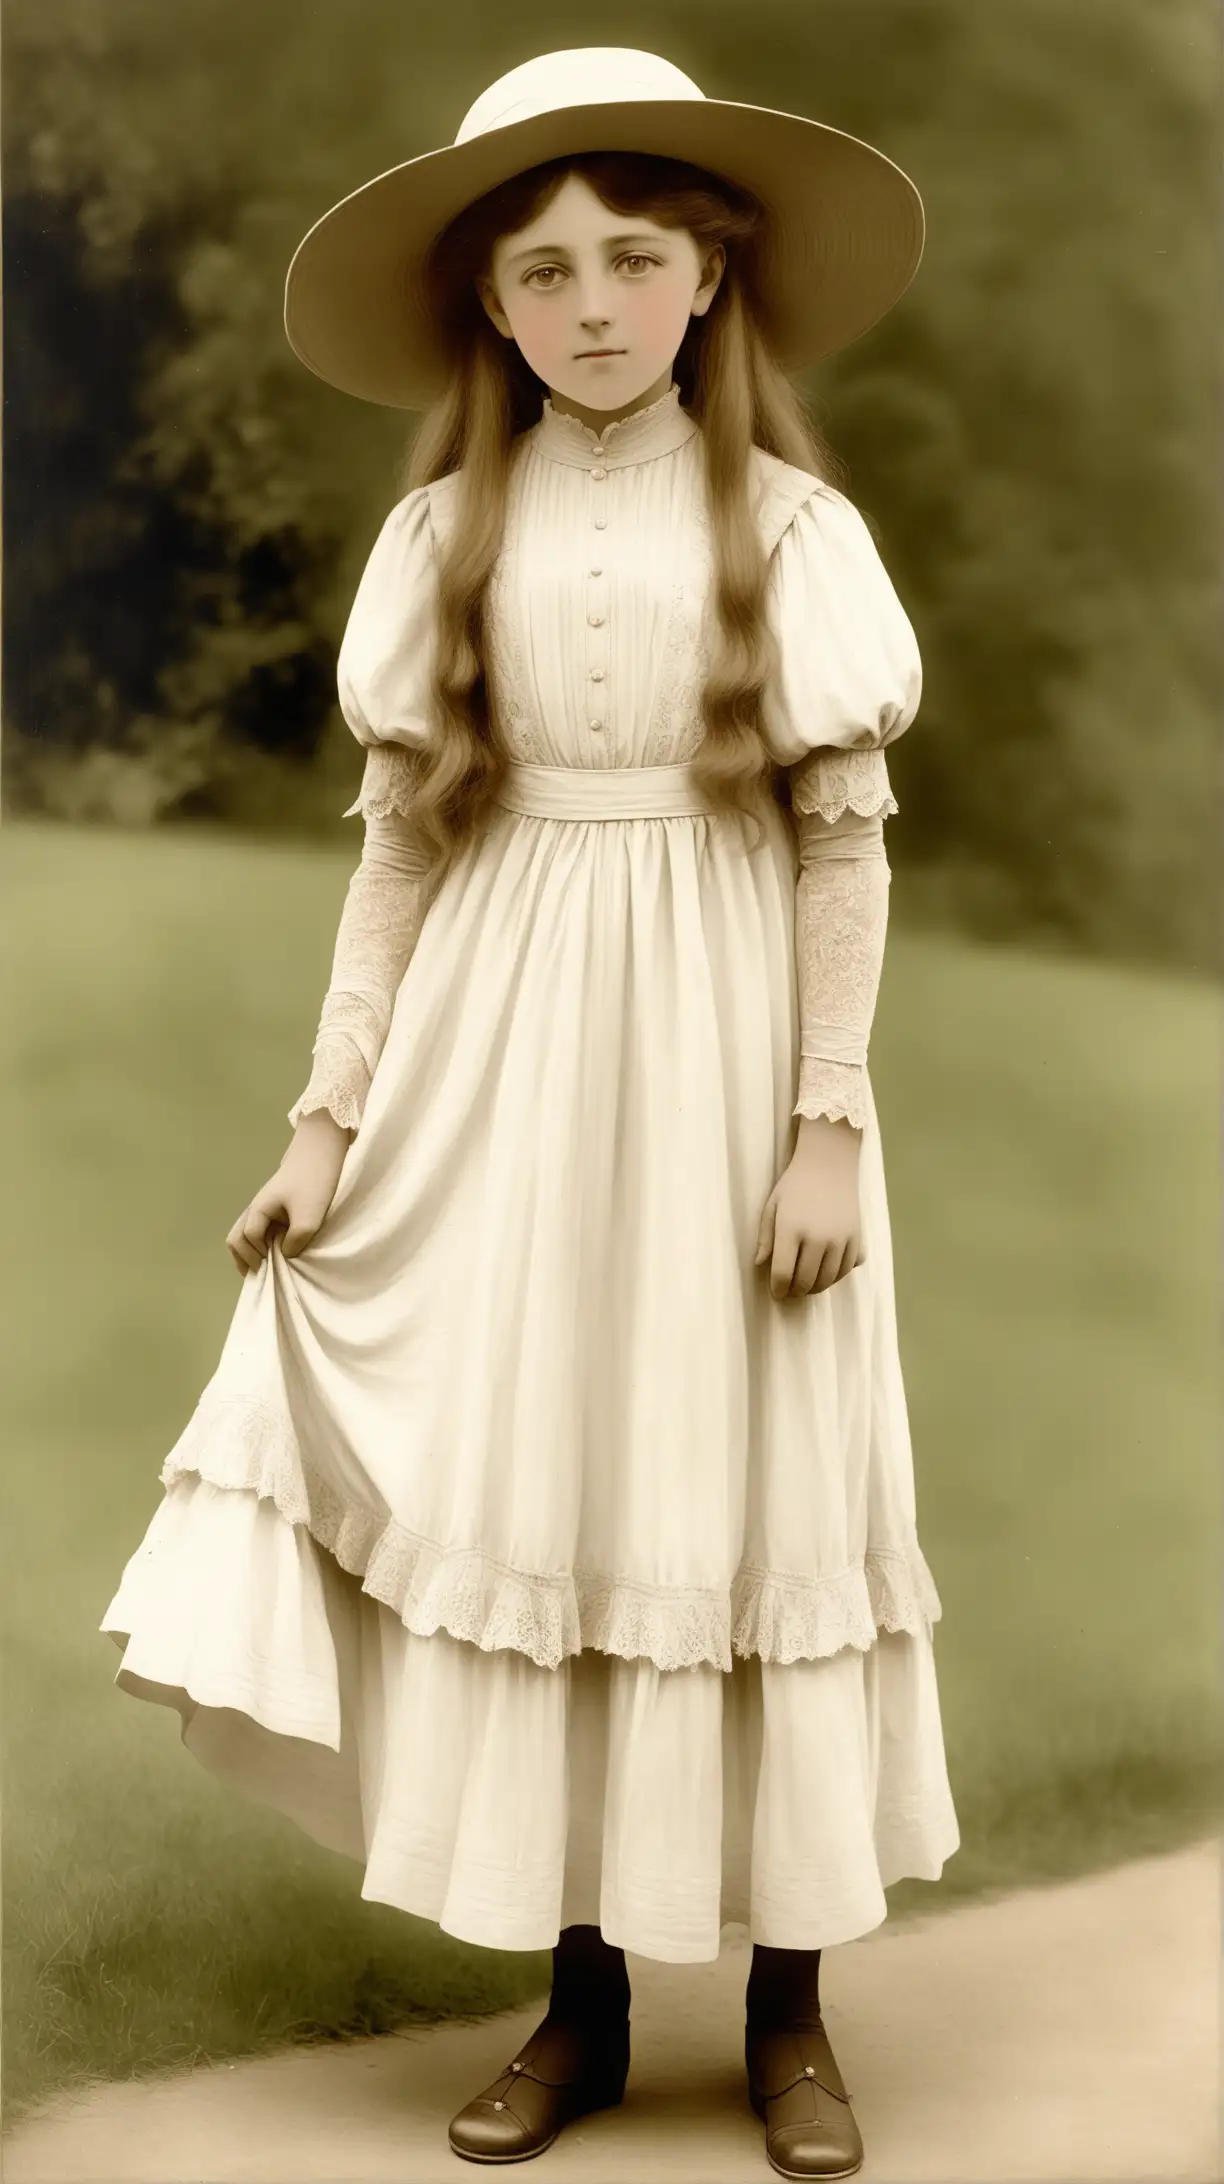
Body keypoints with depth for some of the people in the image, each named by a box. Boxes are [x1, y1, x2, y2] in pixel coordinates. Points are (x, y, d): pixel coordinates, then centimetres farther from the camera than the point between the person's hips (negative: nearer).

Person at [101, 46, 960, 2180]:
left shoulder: (791, 526, -2)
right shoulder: (444, 531, 5)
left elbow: (846, 837, -3)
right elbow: (401, 837, 5)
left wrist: (829, 1122, -9)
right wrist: (334, 1109, 1)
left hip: (719, 1065, -2)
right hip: (503, 1071, 2)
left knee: (746, 1499, 3)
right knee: (525, 1499, 5)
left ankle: (789, 2008, 17)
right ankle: (581, 1995, 20)